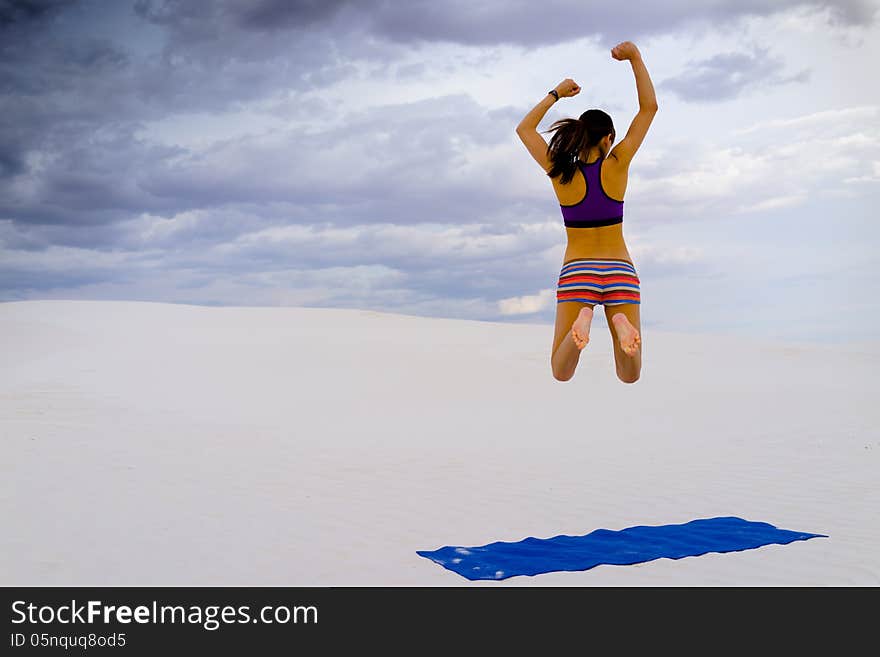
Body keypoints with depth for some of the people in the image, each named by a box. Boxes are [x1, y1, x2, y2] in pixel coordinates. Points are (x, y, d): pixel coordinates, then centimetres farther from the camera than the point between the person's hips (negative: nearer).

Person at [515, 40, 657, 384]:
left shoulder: (560, 172, -5)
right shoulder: (616, 165, -6)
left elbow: (524, 128, 12)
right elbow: (649, 107, -1)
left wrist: (556, 94, 19)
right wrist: (635, 58, 0)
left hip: (576, 271, 0)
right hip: (620, 270, 0)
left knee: (561, 374, 1)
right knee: (629, 376, 3)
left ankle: (582, 319, -32)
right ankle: (621, 324, -32)